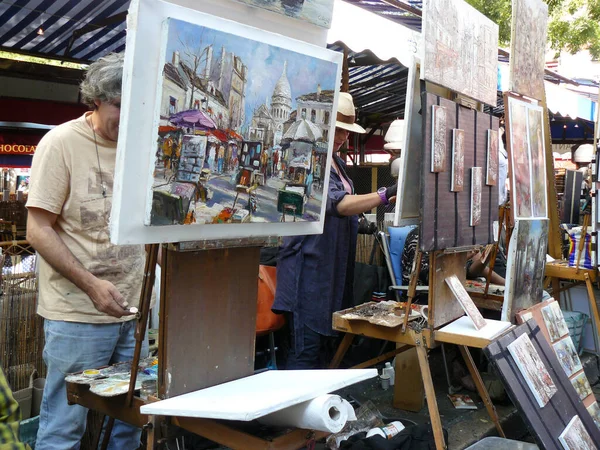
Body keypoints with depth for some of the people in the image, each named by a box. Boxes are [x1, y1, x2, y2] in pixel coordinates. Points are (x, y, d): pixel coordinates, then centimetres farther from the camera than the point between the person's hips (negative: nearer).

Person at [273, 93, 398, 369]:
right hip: (308, 269, -9)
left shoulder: (336, 162, 16)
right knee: (306, 351, -7)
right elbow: (336, 203, -27)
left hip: (333, 270, 9)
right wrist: (384, 196, -37)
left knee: (323, 347, 13)